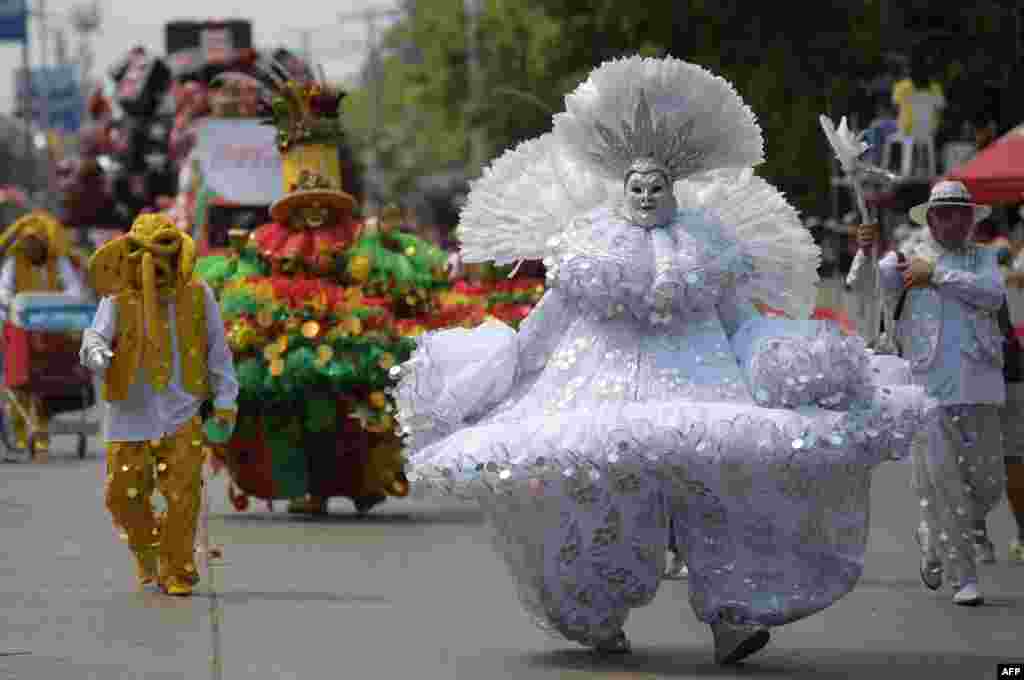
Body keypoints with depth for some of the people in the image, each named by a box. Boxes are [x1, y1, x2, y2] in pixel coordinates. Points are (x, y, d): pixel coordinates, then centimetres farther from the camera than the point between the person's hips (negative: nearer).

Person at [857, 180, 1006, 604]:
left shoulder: (982, 259, 17)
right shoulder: (907, 259, 10)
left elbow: (993, 295, -4)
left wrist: (937, 275, -10)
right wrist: (865, 252, -29)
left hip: (978, 390, 3)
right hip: (929, 389, -3)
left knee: (987, 480, 5)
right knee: (941, 481, -7)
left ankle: (933, 540, 32)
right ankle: (962, 576, 0)